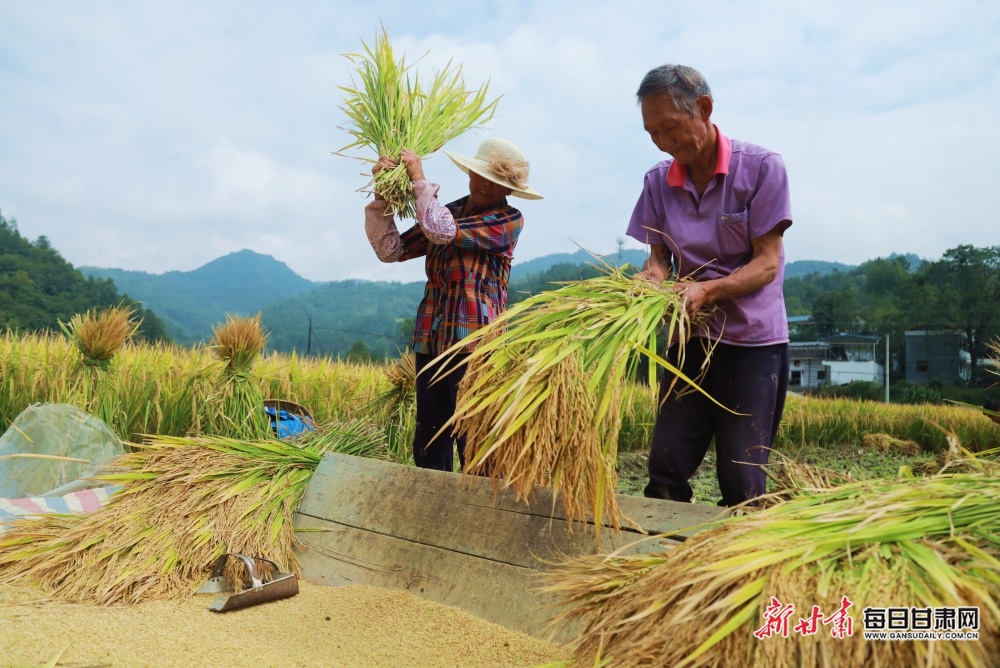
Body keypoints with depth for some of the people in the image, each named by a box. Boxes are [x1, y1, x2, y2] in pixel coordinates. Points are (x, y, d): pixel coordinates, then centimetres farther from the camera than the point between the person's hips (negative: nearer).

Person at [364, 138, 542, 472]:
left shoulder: (508, 220, -3)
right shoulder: (445, 214, 16)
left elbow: (443, 231, -15)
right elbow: (391, 250, 11)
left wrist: (419, 178, -4)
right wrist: (382, 195, 2)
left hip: (474, 343, -6)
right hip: (430, 342, 6)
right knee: (428, 447, 9)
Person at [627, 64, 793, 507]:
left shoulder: (761, 167, -9)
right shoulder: (658, 181, 2)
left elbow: (767, 263, -11)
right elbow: (659, 255, 5)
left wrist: (707, 290, -27)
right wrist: (652, 276, -19)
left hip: (753, 342, -3)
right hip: (690, 341, 4)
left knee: (741, 479, -2)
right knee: (665, 469, 1)